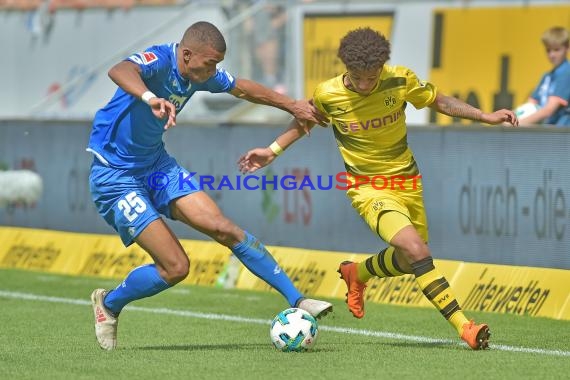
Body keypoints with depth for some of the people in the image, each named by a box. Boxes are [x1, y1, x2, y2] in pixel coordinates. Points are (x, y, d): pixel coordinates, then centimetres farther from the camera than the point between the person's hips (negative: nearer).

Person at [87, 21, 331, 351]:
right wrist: (150, 98, -69)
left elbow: (242, 88, 19)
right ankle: (108, 304, 14)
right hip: (115, 175, -7)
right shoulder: (159, 60, -25)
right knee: (176, 267, -12)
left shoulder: (202, 72, -1)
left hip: (156, 163, 7)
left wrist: (292, 106, 24)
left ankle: (297, 300, -5)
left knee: (223, 227, -9)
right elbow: (120, 71, -49)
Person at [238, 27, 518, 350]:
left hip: (407, 181, 4)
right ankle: (464, 326, -23)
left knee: (409, 259, 16)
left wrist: (486, 117, -3)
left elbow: (440, 101, 5)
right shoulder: (328, 95, -14)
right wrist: (273, 151, 6)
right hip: (368, 188, -4)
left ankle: (358, 274, 47)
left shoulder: (400, 80, -12)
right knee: (415, 250, -25)